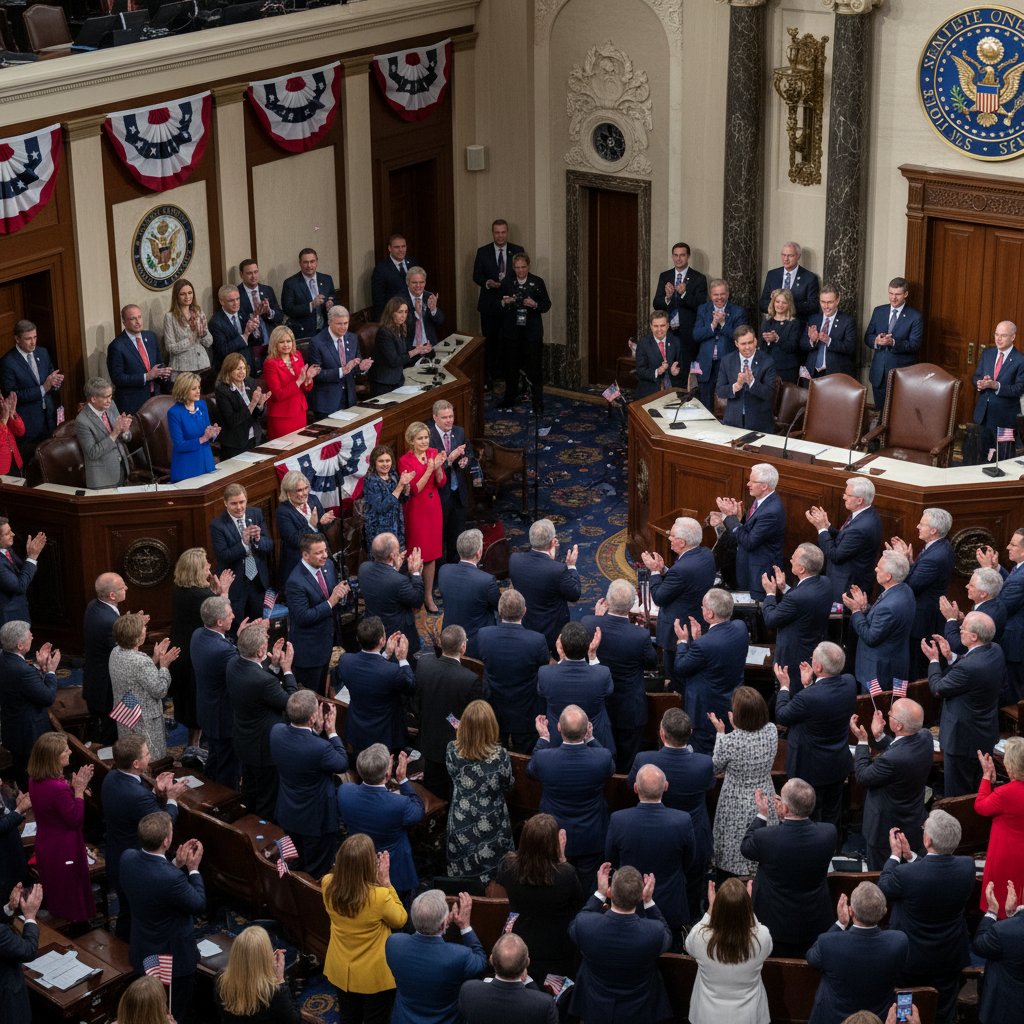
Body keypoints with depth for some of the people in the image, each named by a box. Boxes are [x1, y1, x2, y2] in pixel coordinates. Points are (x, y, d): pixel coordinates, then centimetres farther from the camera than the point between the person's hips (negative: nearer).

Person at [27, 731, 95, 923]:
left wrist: (74, 787, -4)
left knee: (55, 892, 25)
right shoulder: (57, 788, -33)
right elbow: (75, 820, -21)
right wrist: (79, 790, -17)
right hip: (64, 849, -8)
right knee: (71, 896, 10)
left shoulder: (35, 780, -6)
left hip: (45, 846, 8)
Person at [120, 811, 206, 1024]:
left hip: (142, 951, 7)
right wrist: (193, 868, -11)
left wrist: (178, 864, -4)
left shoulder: (128, 858, -17)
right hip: (173, 958, -7)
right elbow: (199, 904, -20)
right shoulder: (171, 878, -38)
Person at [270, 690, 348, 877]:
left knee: (301, 861, 31)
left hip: (288, 813, 7)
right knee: (316, 872, 16)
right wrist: (332, 732, -9)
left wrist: (316, 730, -6)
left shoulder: (277, 731, -19)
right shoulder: (320, 748, -37)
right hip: (316, 819, -7)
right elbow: (343, 765, -15)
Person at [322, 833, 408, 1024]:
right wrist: (386, 882, -16)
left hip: (341, 972, 4)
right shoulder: (380, 896, -34)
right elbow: (400, 920, -12)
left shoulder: (328, 886, -20)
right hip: (374, 976, -4)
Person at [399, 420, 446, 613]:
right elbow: (414, 490, -17)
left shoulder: (433, 453, 2)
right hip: (416, 510, -5)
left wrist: (438, 468, -17)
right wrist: (428, 470, -25)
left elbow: (441, 483, 2)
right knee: (417, 555, 1)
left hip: (433, 507, 5)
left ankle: (428, 596, 21)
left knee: (432, 554, 11)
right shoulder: (405, 461, -13)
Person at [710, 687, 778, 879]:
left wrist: (720, 732, 0)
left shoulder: (729, 741, -28)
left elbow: (716, 767, -7)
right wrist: (737, 728, 10)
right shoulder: (771, 731, -15)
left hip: (736, 808, -4)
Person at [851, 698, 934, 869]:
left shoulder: (892, 759, -40)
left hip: (888, 829, -8)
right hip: (914, 823, 8)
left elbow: (863, 777, -20)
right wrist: (880, 736, -2)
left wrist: (862, 741, -13)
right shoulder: (925, 737, -16)